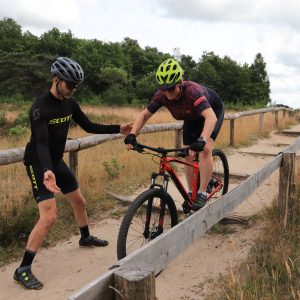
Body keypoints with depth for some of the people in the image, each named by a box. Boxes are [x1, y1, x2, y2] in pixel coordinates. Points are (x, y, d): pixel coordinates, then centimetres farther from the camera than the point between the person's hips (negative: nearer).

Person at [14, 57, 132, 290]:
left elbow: (89, 126, 6)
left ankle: (86, 238, 45)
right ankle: (23, 269, -5)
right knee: (49, 216, -17)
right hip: (39, 165, -8)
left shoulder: (69, 103, 0)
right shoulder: (40, 107, -24)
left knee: (79, 201, 18)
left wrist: (118, 129, -2)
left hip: (57, 161, 8)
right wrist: (47, 171, -52)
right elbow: (41, 143, -36)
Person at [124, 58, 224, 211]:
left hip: (213, 111, -5)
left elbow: (210, 117, -54)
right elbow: (144, 115, -18)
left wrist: (201, 141, -69)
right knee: (188, 155, -1)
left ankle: (202, 194, -14)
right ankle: (191, 193, 15)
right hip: (192, 117, 5)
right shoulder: (161, 95, -27)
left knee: (205, 149, -24)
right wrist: (132, 135, -33)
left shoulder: (192, 90, -43)